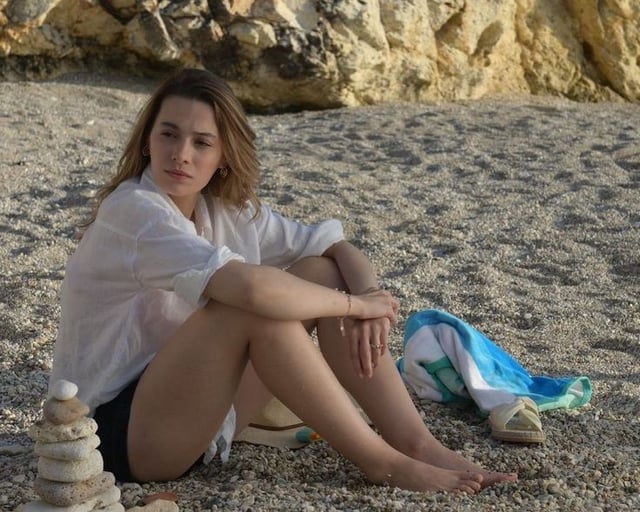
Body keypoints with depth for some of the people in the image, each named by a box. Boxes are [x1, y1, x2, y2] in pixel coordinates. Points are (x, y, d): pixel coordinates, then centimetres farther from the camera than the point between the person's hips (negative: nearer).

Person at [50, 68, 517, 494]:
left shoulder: (228, 208, 1)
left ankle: (414, 441, -12)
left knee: (323, 272, -5)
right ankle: (382, 461, -19)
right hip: (119, 431, -8)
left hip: (196, 410, 8)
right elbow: (253, 287, -37)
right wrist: (355, 304, -21)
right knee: (252, 301, -30)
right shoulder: (132, 211, -23)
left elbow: (338, 248, 4)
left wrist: (369, 299, -18)